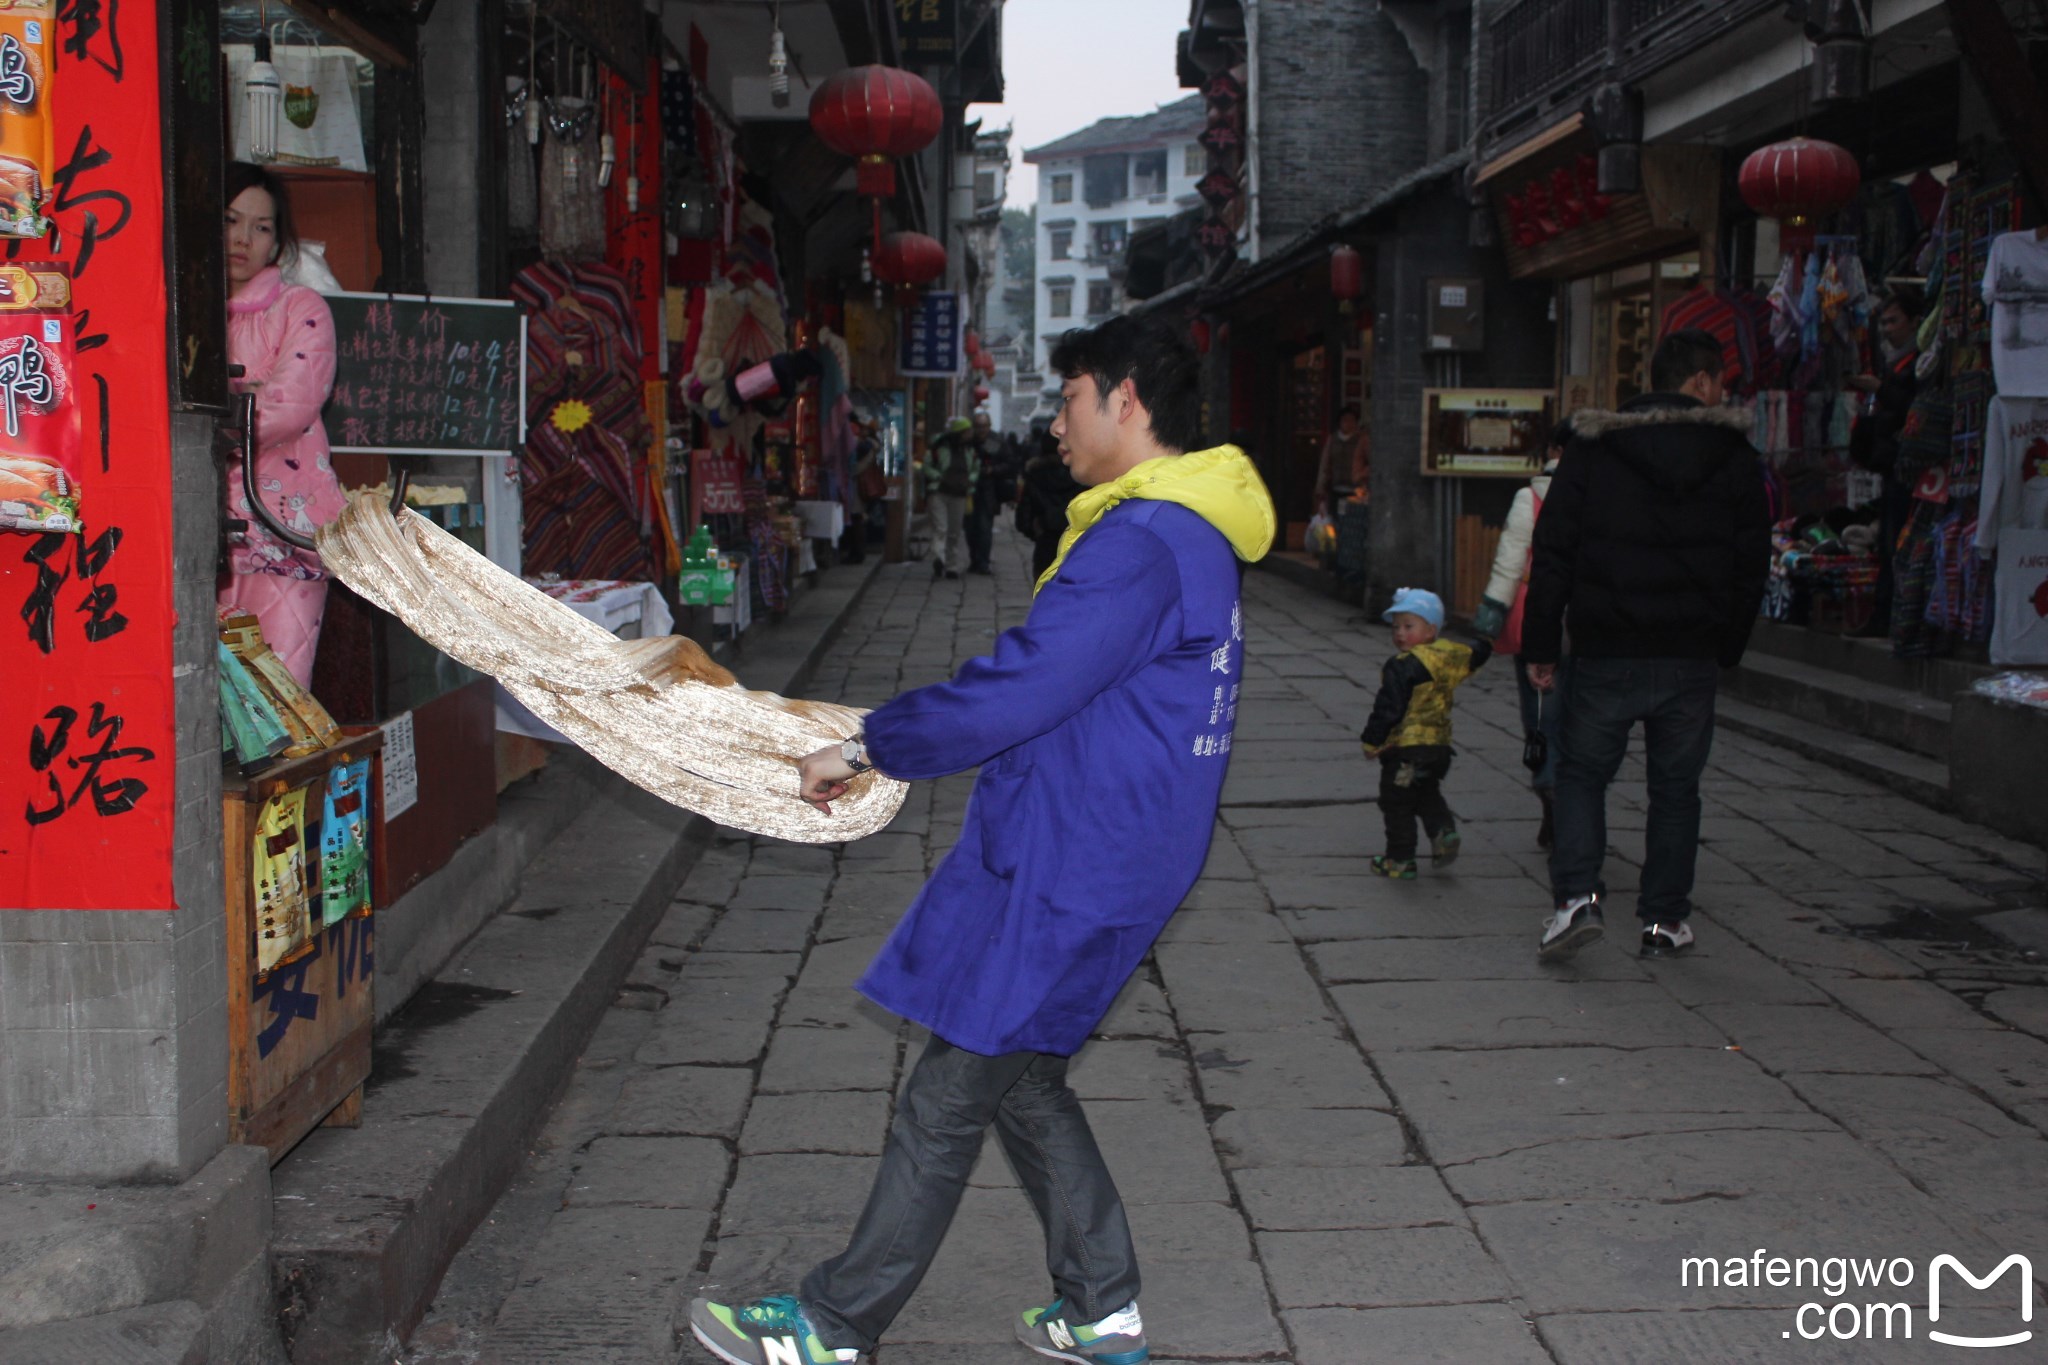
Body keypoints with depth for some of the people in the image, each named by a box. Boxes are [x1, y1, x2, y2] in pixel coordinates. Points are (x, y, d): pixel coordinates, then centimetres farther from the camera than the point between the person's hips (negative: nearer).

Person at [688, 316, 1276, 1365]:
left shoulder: (1141, 544, -20)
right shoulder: (1189, 536, 14)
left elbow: (1018, 686, -24)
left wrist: (872, 746, -12)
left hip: (1065, 880, -10)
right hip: (1086, 865, 10)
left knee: (946, 1100, -1)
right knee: (1018, 1077, 19)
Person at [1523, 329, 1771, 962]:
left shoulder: (1592, 448, -1)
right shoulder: (1734, 458, 2)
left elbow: (1553, 553, -3)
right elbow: (1751, 566, 6)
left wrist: (1541, 645, 1)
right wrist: (1726, 647, 15)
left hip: (1606, 653, -1)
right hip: (1692, 656, 1)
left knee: (1582, 772, 11)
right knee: (1675, 788, 12)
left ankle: (1577, 896, -6)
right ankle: (1664, 920, 15)